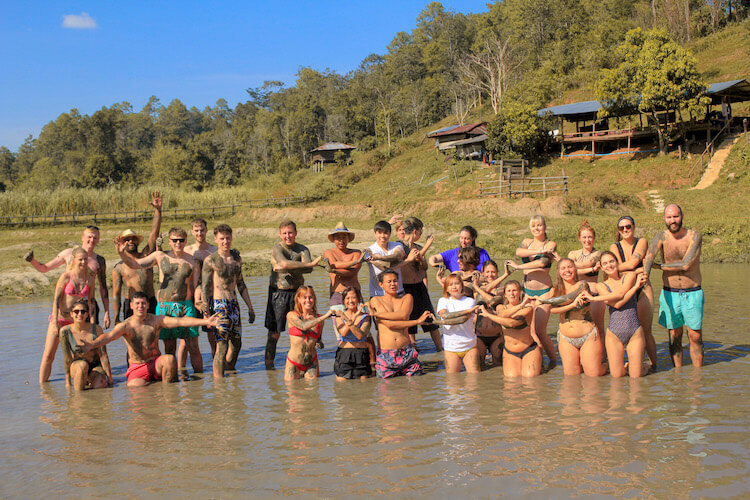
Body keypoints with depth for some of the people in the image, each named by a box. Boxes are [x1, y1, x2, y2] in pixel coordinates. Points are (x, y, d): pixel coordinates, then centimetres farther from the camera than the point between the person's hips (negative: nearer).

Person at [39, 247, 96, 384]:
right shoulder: (66, 276, -10)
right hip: (59, 319, -3)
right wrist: (55, 322, -14)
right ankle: (42, 384, 10)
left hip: (77, 321, 3)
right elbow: (56, 300, -10)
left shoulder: (90, 279, 0)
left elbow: (91, 301, 8)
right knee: (48, 355, -1)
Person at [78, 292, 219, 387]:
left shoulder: (156, 320, -3)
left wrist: (205, 322, -26)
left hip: (156, 362, 1)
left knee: (169, 359, -31)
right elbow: (109, 336, -23)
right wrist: (91, 345, -45)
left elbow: (180, 321, -14)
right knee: (134, 387, -29)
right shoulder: (125, 325, -7)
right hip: (137, 367, -1)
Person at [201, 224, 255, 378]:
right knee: (222, 346, -13)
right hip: (218, 305, -7)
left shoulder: (237, 258, 12)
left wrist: (250, 307, 19)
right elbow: (205, 288, -8)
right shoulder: (210, 260, -7)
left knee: (236, 344, 14)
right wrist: (206, 313, -14)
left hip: (234, 304, 7)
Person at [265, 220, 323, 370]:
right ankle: (269, 363, 9)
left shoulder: (303, 249, 4)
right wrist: (311, 263, -27)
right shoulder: (276, 249, -7)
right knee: (274, 332, -2)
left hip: (297, 292, 4)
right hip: (279, 293, -3)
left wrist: (284, 269, -21)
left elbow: (308, 269, -13)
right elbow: (285, 263, -28)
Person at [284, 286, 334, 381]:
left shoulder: (319, 318, 3)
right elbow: (303, 326, -27)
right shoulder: (291, 315, -7)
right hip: (294, 363, -3)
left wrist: (319, 343, -3)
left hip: (311, 362, 3)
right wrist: (324, 317, -29)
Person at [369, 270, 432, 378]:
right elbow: (389, 324, -9)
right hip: (385, 356, -2)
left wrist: (376, 314, -7)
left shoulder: (407, 297, 13)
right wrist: (417, 321, -10)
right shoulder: (375, 300, 5)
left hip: (407, 352, 2)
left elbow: (403, 315, -9)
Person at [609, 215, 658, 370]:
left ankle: (653, 363, 7)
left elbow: (632, 263, -13)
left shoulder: (642, 242, 1)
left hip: (643, 289, -2)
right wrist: (639, 270, -17)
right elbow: (617, 268, -8)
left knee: (646, 331, -4)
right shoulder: (614, 247, 7)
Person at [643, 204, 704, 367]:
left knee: (695, 336, 0)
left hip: (693, 293, -1)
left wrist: (658, 266, -11)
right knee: (674, 336, 5)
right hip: (670, 293, 1)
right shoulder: (662, 236, -4)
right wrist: (645, 274, -42)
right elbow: (649, 256, -22)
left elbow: (686, 265, -18)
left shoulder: (694, 236, -8)